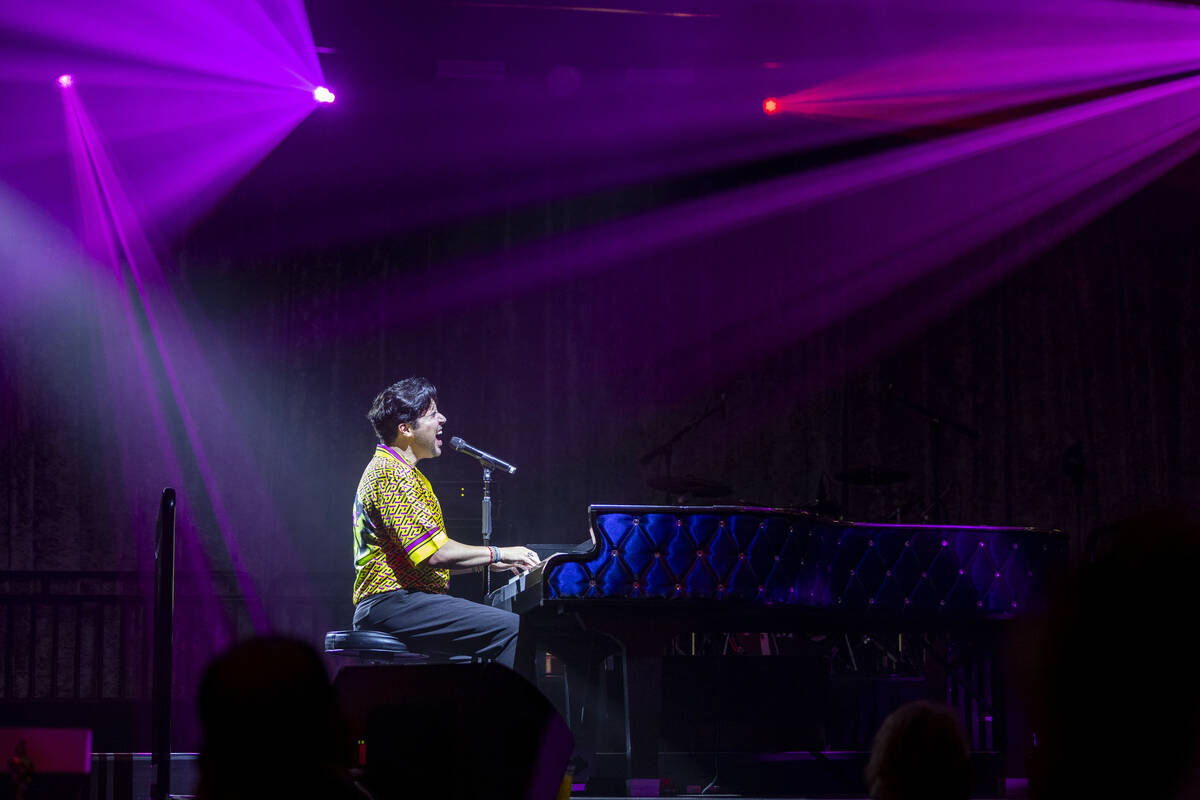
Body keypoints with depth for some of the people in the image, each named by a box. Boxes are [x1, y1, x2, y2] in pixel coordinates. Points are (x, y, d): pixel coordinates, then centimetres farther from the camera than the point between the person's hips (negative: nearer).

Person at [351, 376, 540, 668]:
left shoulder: (399, 470, 24)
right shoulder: (392, 474, -11)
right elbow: (434, 554, -19)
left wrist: (486, 562, 16)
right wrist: (496, 554, -7)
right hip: (393, 603, -11)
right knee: (513, 629, -23)